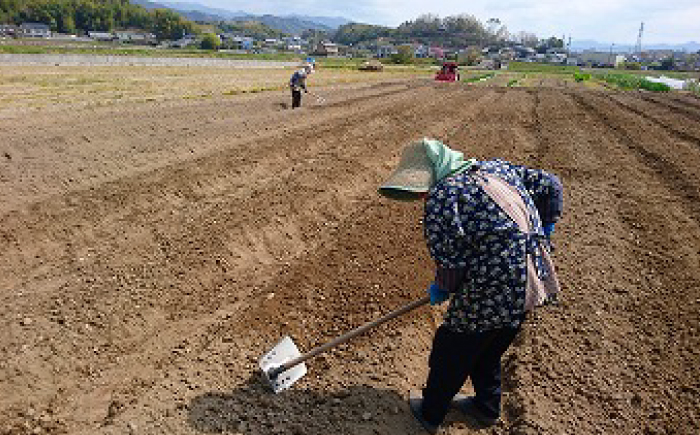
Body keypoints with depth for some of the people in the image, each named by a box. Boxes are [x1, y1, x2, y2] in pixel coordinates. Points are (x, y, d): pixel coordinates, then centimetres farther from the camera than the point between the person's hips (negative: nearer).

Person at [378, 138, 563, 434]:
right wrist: (541, 229, 24)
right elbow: (550, 185, 14)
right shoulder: (498, 167, 7)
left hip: (491, 297, -8)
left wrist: (441, 290, 3)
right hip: (532, 287, 8)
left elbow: (451, 264, -18)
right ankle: (487, 408, 51)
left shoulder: (441, 199, -18)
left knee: (450, 356, 16)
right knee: (488, 353, 30)